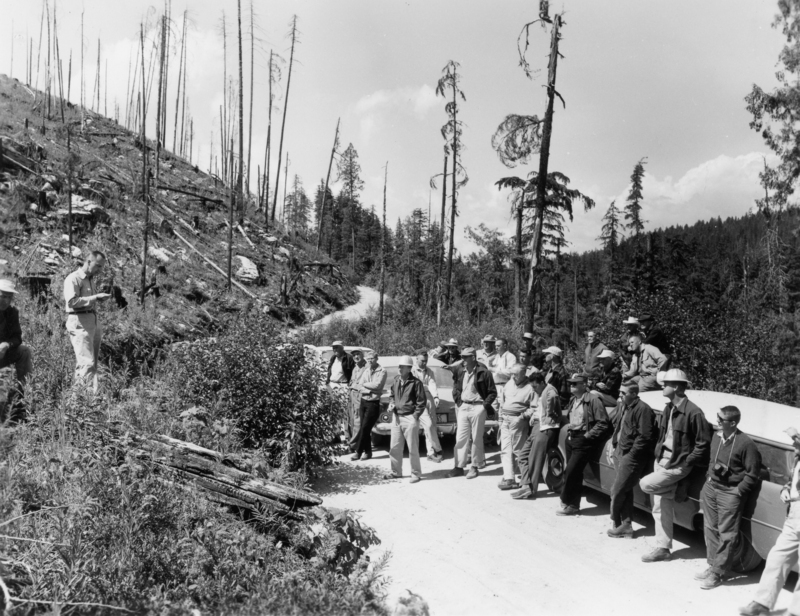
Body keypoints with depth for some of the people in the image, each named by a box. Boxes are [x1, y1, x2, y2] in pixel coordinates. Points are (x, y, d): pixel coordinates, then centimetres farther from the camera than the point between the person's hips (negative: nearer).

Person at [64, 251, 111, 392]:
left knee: (93, 361, 9)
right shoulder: (73, 279, -7)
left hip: (93, 321, 9)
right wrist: (95, 297, -19)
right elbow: (71, 301, -20)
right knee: (87, 362, -15)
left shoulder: (90, 279, 21)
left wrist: (99, 298, 12)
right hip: (79, 322, -9)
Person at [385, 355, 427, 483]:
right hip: (397, 418, 6)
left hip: (410, 419, -6)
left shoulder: (415, 382, -10)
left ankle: (416, 474, 11)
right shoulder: (396, 380, 8)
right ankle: (396, 472, 25)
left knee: (413, 448, 0)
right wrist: (391, 404, 4)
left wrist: (415, 416, -11)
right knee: (394, 448, 11)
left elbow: (421, 401, -8)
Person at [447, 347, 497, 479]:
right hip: (463, 407, 5)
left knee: (477, 438, 4)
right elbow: (456, 388, 19)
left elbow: (493, 392, -4)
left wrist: (485, 405, -10)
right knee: (461, 437, 4)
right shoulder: (460, 371, 6)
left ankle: (474, 467, 14)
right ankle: (459, 466, 10)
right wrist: (458, 401, 7)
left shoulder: (483, 373, -9)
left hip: (477, 407, -5)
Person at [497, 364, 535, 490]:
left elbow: (533, 408, -10)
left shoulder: (529, 388, -8)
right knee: (505, 449, 0)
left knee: (517, 449, 0)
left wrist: (522, 416, -19)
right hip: (505, 420, 6)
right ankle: (509, 478, 0)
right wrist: (501, 417, 15)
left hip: (518, 421, -6)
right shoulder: (509, 384, 11)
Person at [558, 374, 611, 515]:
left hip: (583, 440, -8)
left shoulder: (593, 400, -12)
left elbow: (603, 423, -14)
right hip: (571, 438, 8)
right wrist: (569, 426, 13)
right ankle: (573, 505, 17)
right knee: (574, 473, 10)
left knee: (570, 471, -10)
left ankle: (568, 503, 3)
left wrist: (588, 435, -16)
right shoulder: (573, 400, 14)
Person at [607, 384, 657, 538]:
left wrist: (631, 453, -18)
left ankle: (616, 523, 14)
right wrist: (614, 445, 12)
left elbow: (645, 436, -20)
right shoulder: (621, 407, 10)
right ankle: (626, 525, 21)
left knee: (617, 490, -3)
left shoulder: (642, 409, -17)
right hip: (619, 452, 9)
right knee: (625, 491, 13)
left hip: (631, 456, -9)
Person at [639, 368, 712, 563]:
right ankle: (663, 548, 18)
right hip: (661, 461, 8)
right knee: (661, 509, 9)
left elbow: (704, 443, -16)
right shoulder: (669, 409, 7)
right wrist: (658, 452, 10)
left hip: (676, 466, -8)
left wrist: (687, 462, -15)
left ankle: (673, 500, 7)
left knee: (646, 484, -21)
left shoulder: (693, 412, -19)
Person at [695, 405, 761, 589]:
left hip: (730, 493, -7)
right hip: (711, 488, 7)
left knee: (727, 534, 1)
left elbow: (752, 474, -12)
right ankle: (713, 566, 27)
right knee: (711, 529, 14)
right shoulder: (716, 436, 4)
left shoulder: (746, 444, -17)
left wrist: (737, 491, -12)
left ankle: (718, 573, 8)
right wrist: (708, 478, 11)